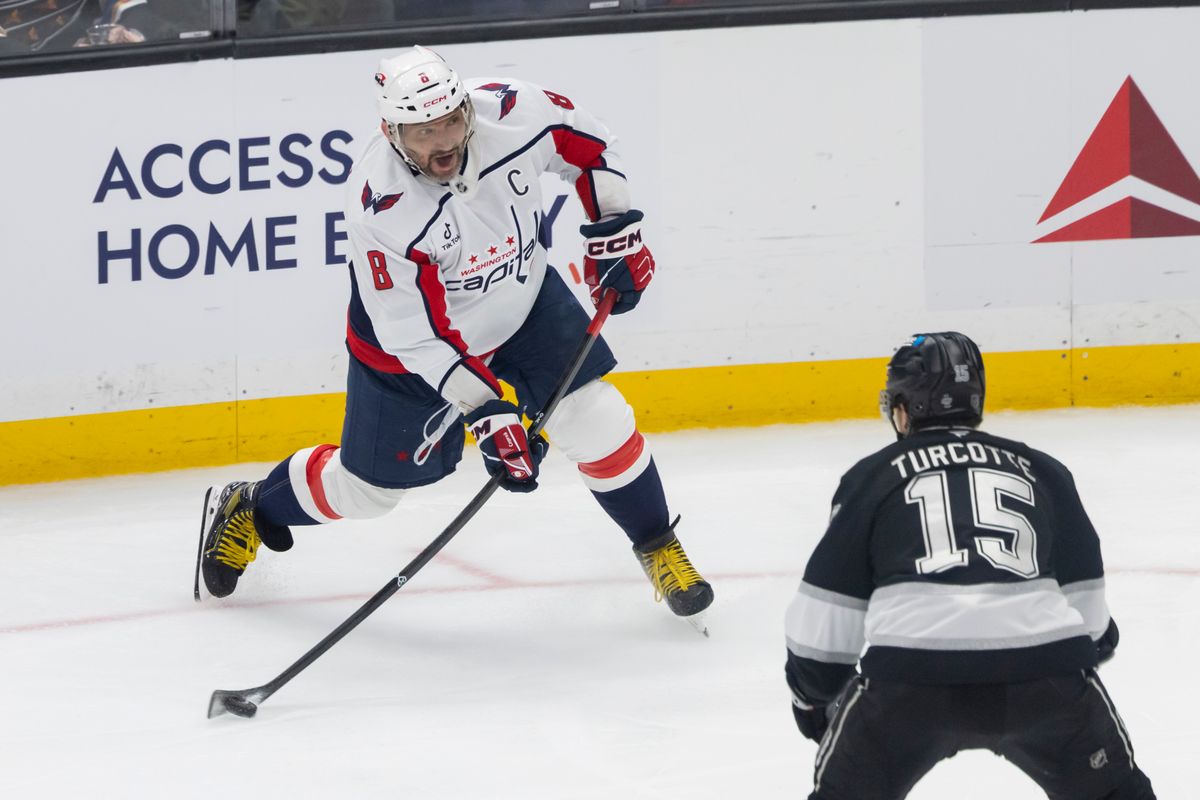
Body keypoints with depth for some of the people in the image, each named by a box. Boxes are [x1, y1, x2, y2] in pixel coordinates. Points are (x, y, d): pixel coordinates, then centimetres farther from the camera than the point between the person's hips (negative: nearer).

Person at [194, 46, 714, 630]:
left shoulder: (512, 113, -28)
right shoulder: (380, 212, -37)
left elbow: (588, 144, -5)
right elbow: (420, 336, -32)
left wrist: (616, 232, -6)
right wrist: (487, 414, -36)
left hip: (524, 299, 3)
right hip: (411, 341, -3)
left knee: (597, 421, -8)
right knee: (369, 485, 10)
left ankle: (657, 546, 16)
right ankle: (248, 511, 38)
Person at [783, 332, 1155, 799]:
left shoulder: (871, 478, 15)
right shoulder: (1041, 472, 21)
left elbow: (827, 612, 14)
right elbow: (1085, 600, 27)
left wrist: (812, 691, 29)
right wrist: (1089, 653, 46)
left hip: (910, 677, -2)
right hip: (1046, 677, 2)